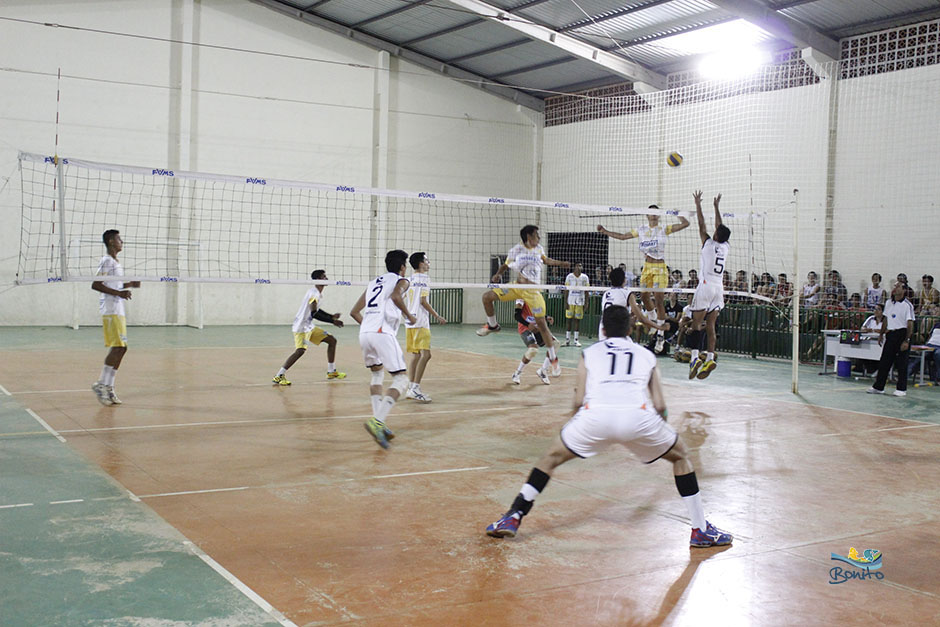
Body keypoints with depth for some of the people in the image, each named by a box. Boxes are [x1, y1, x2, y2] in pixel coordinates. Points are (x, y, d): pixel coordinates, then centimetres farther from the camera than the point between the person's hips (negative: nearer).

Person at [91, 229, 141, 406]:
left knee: (120, 348, 7)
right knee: (118, 347, -13)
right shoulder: (107, 261, -10)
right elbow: (95, 285, -19)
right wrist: (119, 293, -23)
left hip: (118, 310, 10)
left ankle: (107, 386, 10)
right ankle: (101, 384, -9)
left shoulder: (116, 263, 20)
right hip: (110, 310, -10)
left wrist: (128, 285, 14)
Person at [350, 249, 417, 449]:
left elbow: (354, 312, 28)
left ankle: (378, 422, 16)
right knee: (401, 380, -5)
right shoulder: (401, 280, 10)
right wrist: (409, 315, -1)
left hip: (364, 333, 7)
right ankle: (377, 421, -24)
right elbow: (395, 296, -15)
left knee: (376, 374, 27)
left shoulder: (373, 282, 28)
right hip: (383, 333, -7)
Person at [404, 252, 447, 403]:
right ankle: (415, 388, -19)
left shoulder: (411, 279, 16)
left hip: (410, 321, 9)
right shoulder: (424, 278, -8)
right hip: (420, 322, -9)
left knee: (415, 355, 11)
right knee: (425, 354, -13)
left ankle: (411, 388, 12)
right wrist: (437, 316, -12)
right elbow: (423, 301, -14)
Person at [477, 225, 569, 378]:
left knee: (542, 324, -5)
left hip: (533, 291, 0)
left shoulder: (539, 249, 5)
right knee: (487, 297, -15)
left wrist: (560, 263, 25)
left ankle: (553, 359, 7)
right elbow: (506, 265, 7)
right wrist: (498, 274, -12)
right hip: (518, 286, 0)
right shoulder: (516, 250, -3)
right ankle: (492, 325, 12)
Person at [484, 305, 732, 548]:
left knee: (551, 457, 23)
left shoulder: (589, 353, 26)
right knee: (681, 457, 27)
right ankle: (701, 530, 25)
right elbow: (660, 406, 20)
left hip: (595, 414, 0)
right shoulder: (647, 355, 28)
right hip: (638, 416, 0)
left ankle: (512, 518, 16)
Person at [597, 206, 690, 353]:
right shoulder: (641, 230, 12)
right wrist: (604, 231, 12)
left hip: (660, 267, -4)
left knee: (659, 300, -10)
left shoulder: (664, 229, 3)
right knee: (644, 297, 3)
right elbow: (622, 236, 17)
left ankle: (660, 335, -5)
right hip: (646, 267, 4)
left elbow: (685, 224, -4)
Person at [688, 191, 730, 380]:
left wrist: (698, 204, 16)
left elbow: (702, 225, 6)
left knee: (697, 323, -6)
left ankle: (695, 357, -17)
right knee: (710, 326, 4)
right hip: (719, 288, 5)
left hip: (706, 286, -5)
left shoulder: (708, 243, -3)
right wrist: (716, 206, 33)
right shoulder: (726, 247, 10)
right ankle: (710, 359, -4)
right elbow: (720, 227, 23)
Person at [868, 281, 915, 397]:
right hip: (890, 334, 6)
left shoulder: (907, 305, -9)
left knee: (901, 364, -1)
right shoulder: (888, 303, 10)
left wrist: (907, 340, -16)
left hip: (902, 334, -6)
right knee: (884, 362, 7)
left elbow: (910, 324, -12)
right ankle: (878, 387, 13)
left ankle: (902, 389, 8)